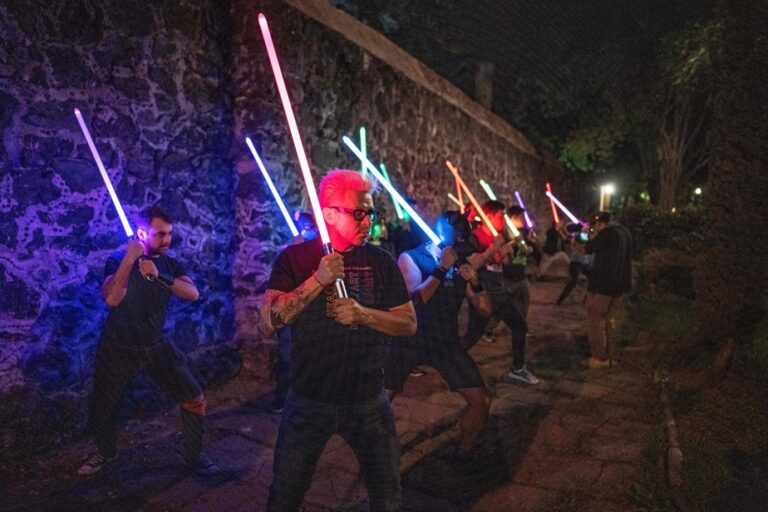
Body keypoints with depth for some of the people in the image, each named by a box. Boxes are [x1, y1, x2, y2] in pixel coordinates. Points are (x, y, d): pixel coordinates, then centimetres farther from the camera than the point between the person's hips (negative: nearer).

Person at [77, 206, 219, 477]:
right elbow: (112, 299, -28)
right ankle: (106, 452, 43)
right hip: (118, 349, -2)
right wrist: (129, 259, -31)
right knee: (101, 407, 13)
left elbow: (193, 294, -19)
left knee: (194, 399, -2)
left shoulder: (170, 264, -1)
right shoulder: (118, 260, -10)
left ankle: (194, 455, 18)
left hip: (156, 347, 2)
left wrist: (159, 275, -30)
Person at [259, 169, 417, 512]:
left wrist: (364, 314, -20)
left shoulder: (380, 262, -3)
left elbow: (408, 323, -2)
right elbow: (269, 322, -18)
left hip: (368, 401, 1)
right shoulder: (294, 259, -8)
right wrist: (317, 280, -28)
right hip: (308, 401, -1)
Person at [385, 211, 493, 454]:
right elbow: (414, 300, -23)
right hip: (408, 340, -3)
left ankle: (464, 453, 24)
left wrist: (475, 282, -12)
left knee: (481, 401, -1)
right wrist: (441, 268, -23)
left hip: (446, 341, 4)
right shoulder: (410, 258, -7)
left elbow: (485, 310, 5)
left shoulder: (460, 265, 5)